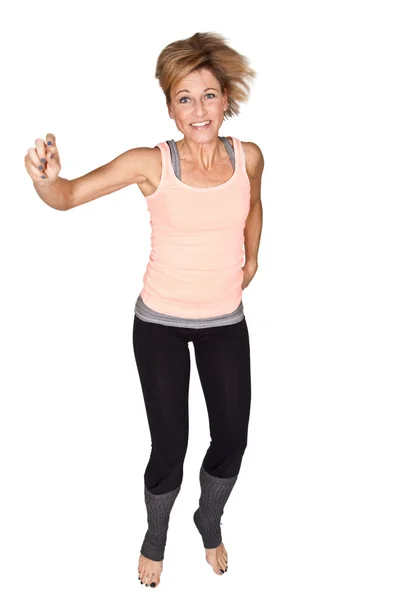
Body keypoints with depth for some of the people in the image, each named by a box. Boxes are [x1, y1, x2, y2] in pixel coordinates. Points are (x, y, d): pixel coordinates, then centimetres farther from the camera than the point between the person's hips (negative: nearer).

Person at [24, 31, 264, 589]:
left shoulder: (249, 157, -7)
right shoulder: (151, 163, -17)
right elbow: (68, 196, -22)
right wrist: (45, 177, -43)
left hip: (226, 322, 3)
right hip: (161, 322, -3)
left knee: (232, 441, 11)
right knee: (169, 450, 2)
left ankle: (210, 520, 45)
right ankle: (156, 533, 36)